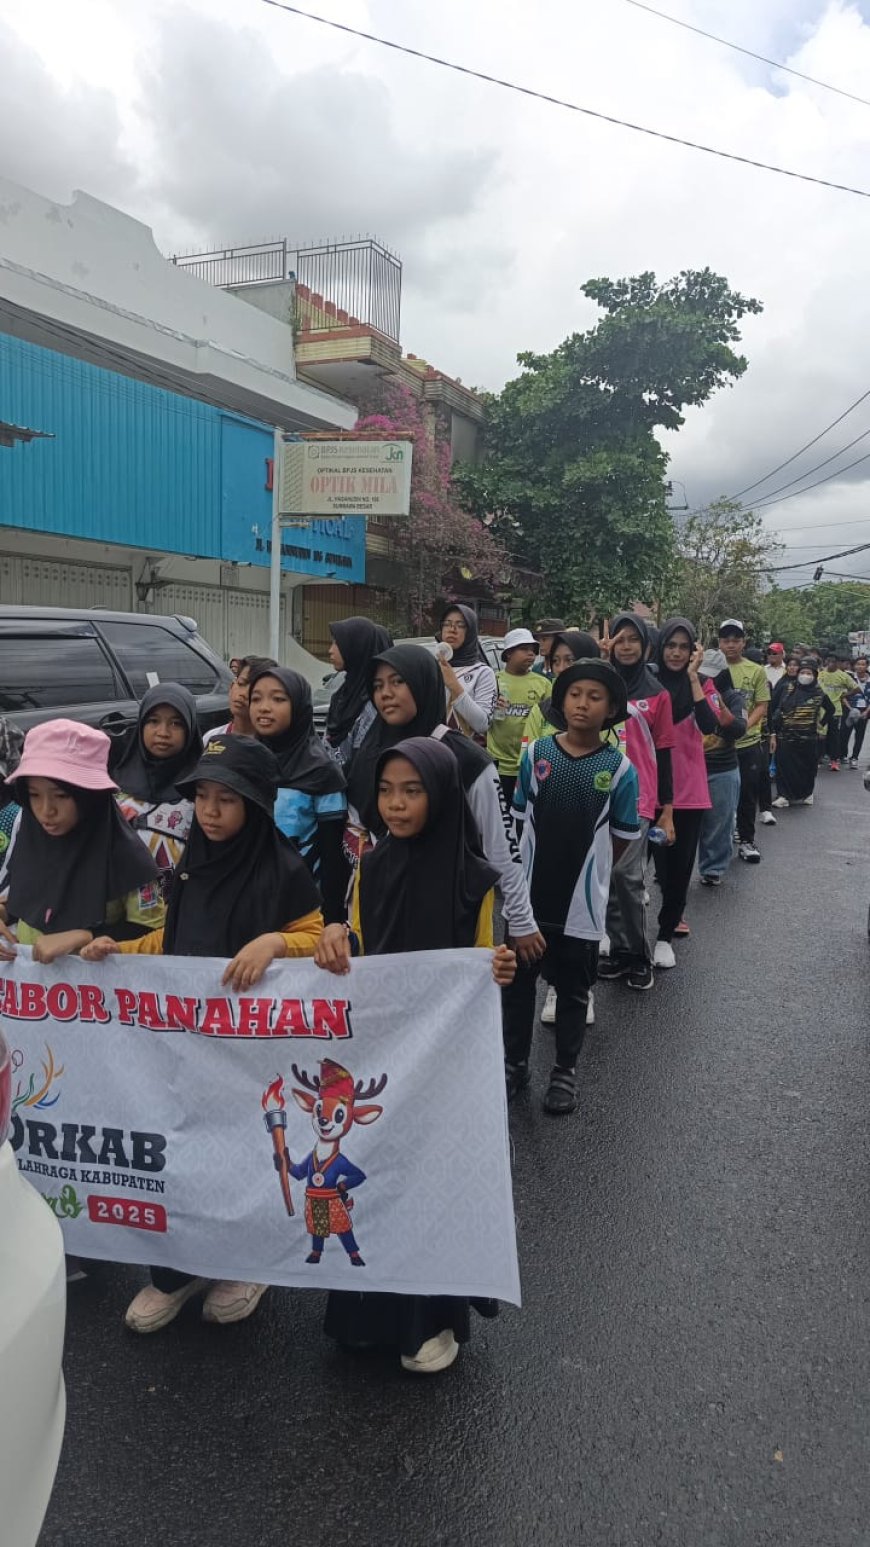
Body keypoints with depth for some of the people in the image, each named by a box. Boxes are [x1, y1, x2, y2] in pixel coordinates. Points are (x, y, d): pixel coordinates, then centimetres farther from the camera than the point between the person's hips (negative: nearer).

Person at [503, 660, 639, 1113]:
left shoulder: (619, 768, -9)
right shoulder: (536, 753, -4)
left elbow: (622, 839, 1)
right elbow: (522, 818, 6)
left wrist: (585, 870, 8)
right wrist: (546, 861, 7)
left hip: (582, 901, -2)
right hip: (529, 893, 2)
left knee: (572, 989, 14)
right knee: (517, 981, 13)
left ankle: (565, 1071, 31)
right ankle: (514, 1063, 32)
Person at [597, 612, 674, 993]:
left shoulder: (656, 693, 5)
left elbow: (663, 753, 6)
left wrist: (667, 810, 4)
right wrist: (596, 657, -18)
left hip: (637, 796, -2)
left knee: (627, 875, -8)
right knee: (608, 875, 5)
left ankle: (638, 955, 5)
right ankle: (620, 950, 16)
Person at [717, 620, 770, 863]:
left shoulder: (756, 671, 3)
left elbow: (762, 706, 0)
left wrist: (746, 724, -18)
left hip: (748, 742, 0)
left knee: (748, 795, 5)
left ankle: (746, 840, 17)